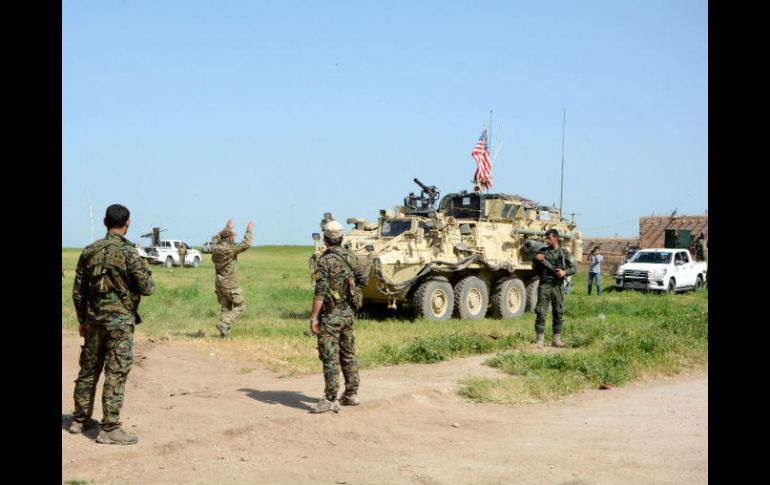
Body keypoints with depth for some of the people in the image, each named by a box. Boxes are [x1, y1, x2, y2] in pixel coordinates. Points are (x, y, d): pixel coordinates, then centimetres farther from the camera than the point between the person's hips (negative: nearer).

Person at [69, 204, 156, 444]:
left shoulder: (89, 251, 4)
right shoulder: (129, 253, -13)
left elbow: (78, 291, 9)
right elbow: (147, 288, -12)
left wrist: (82, 321, 19)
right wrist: (145, 272, 9)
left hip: (93, 320, 6)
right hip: (120, 321, -6)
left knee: (88, 370, 17)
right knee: (116, 375, -2)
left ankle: (80, 420, 28)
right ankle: (109, 429, -2)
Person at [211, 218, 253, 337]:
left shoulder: (215, 248, 2)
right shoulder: (230, 249, -19)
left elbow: (215, 239, 24)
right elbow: (246, 245, -20)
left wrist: (226, 228, 29)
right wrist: (249, 231, -7)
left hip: (219, 284, 7)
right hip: (230, 285, -7)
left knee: (225, 307, 13)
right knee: (239, 306, 5)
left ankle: (224, 331, 9)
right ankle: (224, 323, -9)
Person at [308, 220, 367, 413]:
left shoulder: (325, 261, -15)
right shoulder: (350, 257, 5)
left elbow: (320, 293, -20)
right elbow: (363, 281, 15)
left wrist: (314, 317, -18)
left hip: (330, 316, -7)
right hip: (348, 313, 7)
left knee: (330, 358, -5)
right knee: (348, 355, 15)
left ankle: (331, 400, -4)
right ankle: (351, 394, 21)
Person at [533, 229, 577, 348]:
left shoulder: (564, 253, 5)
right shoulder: (542, 251, 7)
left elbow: (574, 268, 7)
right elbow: (535, 269, 12)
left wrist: (565, 272, -11)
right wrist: (537, 260, -7)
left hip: (557, 285, 1)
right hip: (544, 285, 0)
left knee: (558, 313, 6)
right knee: (541, 313, -6)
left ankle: (556, 339, 15)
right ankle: (540, 340, -4)